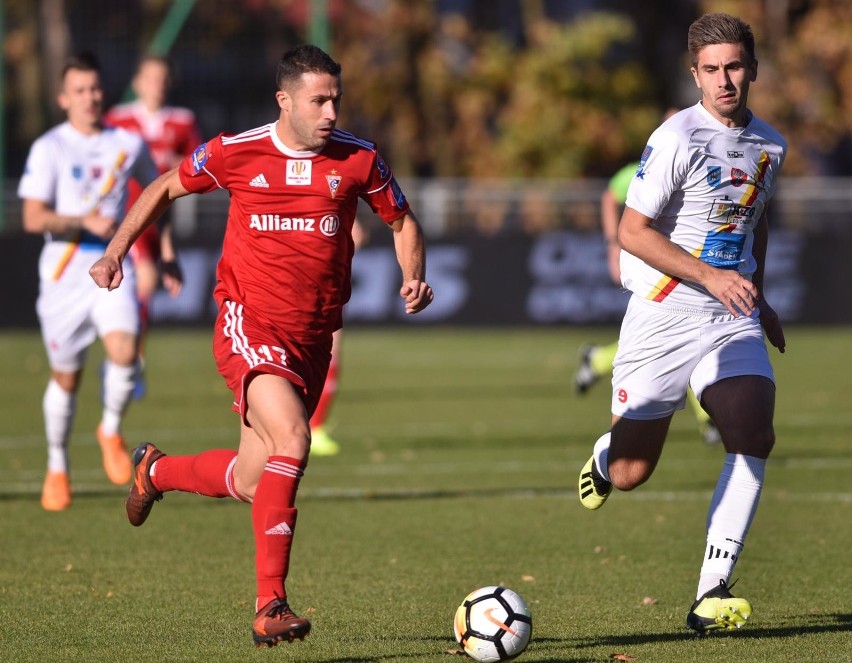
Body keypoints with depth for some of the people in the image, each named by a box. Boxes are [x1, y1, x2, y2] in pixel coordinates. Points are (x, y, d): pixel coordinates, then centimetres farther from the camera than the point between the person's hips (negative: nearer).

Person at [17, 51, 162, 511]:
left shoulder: (128, 144, 5)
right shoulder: (49, 148, -6)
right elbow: (33, 218, -14)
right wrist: (84, 221, -27)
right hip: (63, 275, -2)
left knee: (123, 350, -22)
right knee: (66, 375, 6)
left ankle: (111, 431, 6)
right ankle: (57, 468, 27)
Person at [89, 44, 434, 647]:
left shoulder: (359, 160, 0)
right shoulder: (236, 153, -5)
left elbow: (402, 220, 15)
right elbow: (166, 188, 11)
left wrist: (414, 279, -4)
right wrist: (117, 250, 5)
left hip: (313, 336, 4)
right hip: (250, 323, -4)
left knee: (252, 483, 11)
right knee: (292, 439, -28)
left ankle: (156, 471, 45)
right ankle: (270, 607, -25)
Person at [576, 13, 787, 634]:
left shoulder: (770, 145, 8)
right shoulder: (679, 138, -13)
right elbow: (632, 232, -15)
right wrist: (709, 275, -22)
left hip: (733, 324, 5)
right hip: (663, 318, -4)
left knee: (755, 438, -18)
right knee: (630, 474, -2)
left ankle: (711, 595, -14)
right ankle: (605, 456, 39)